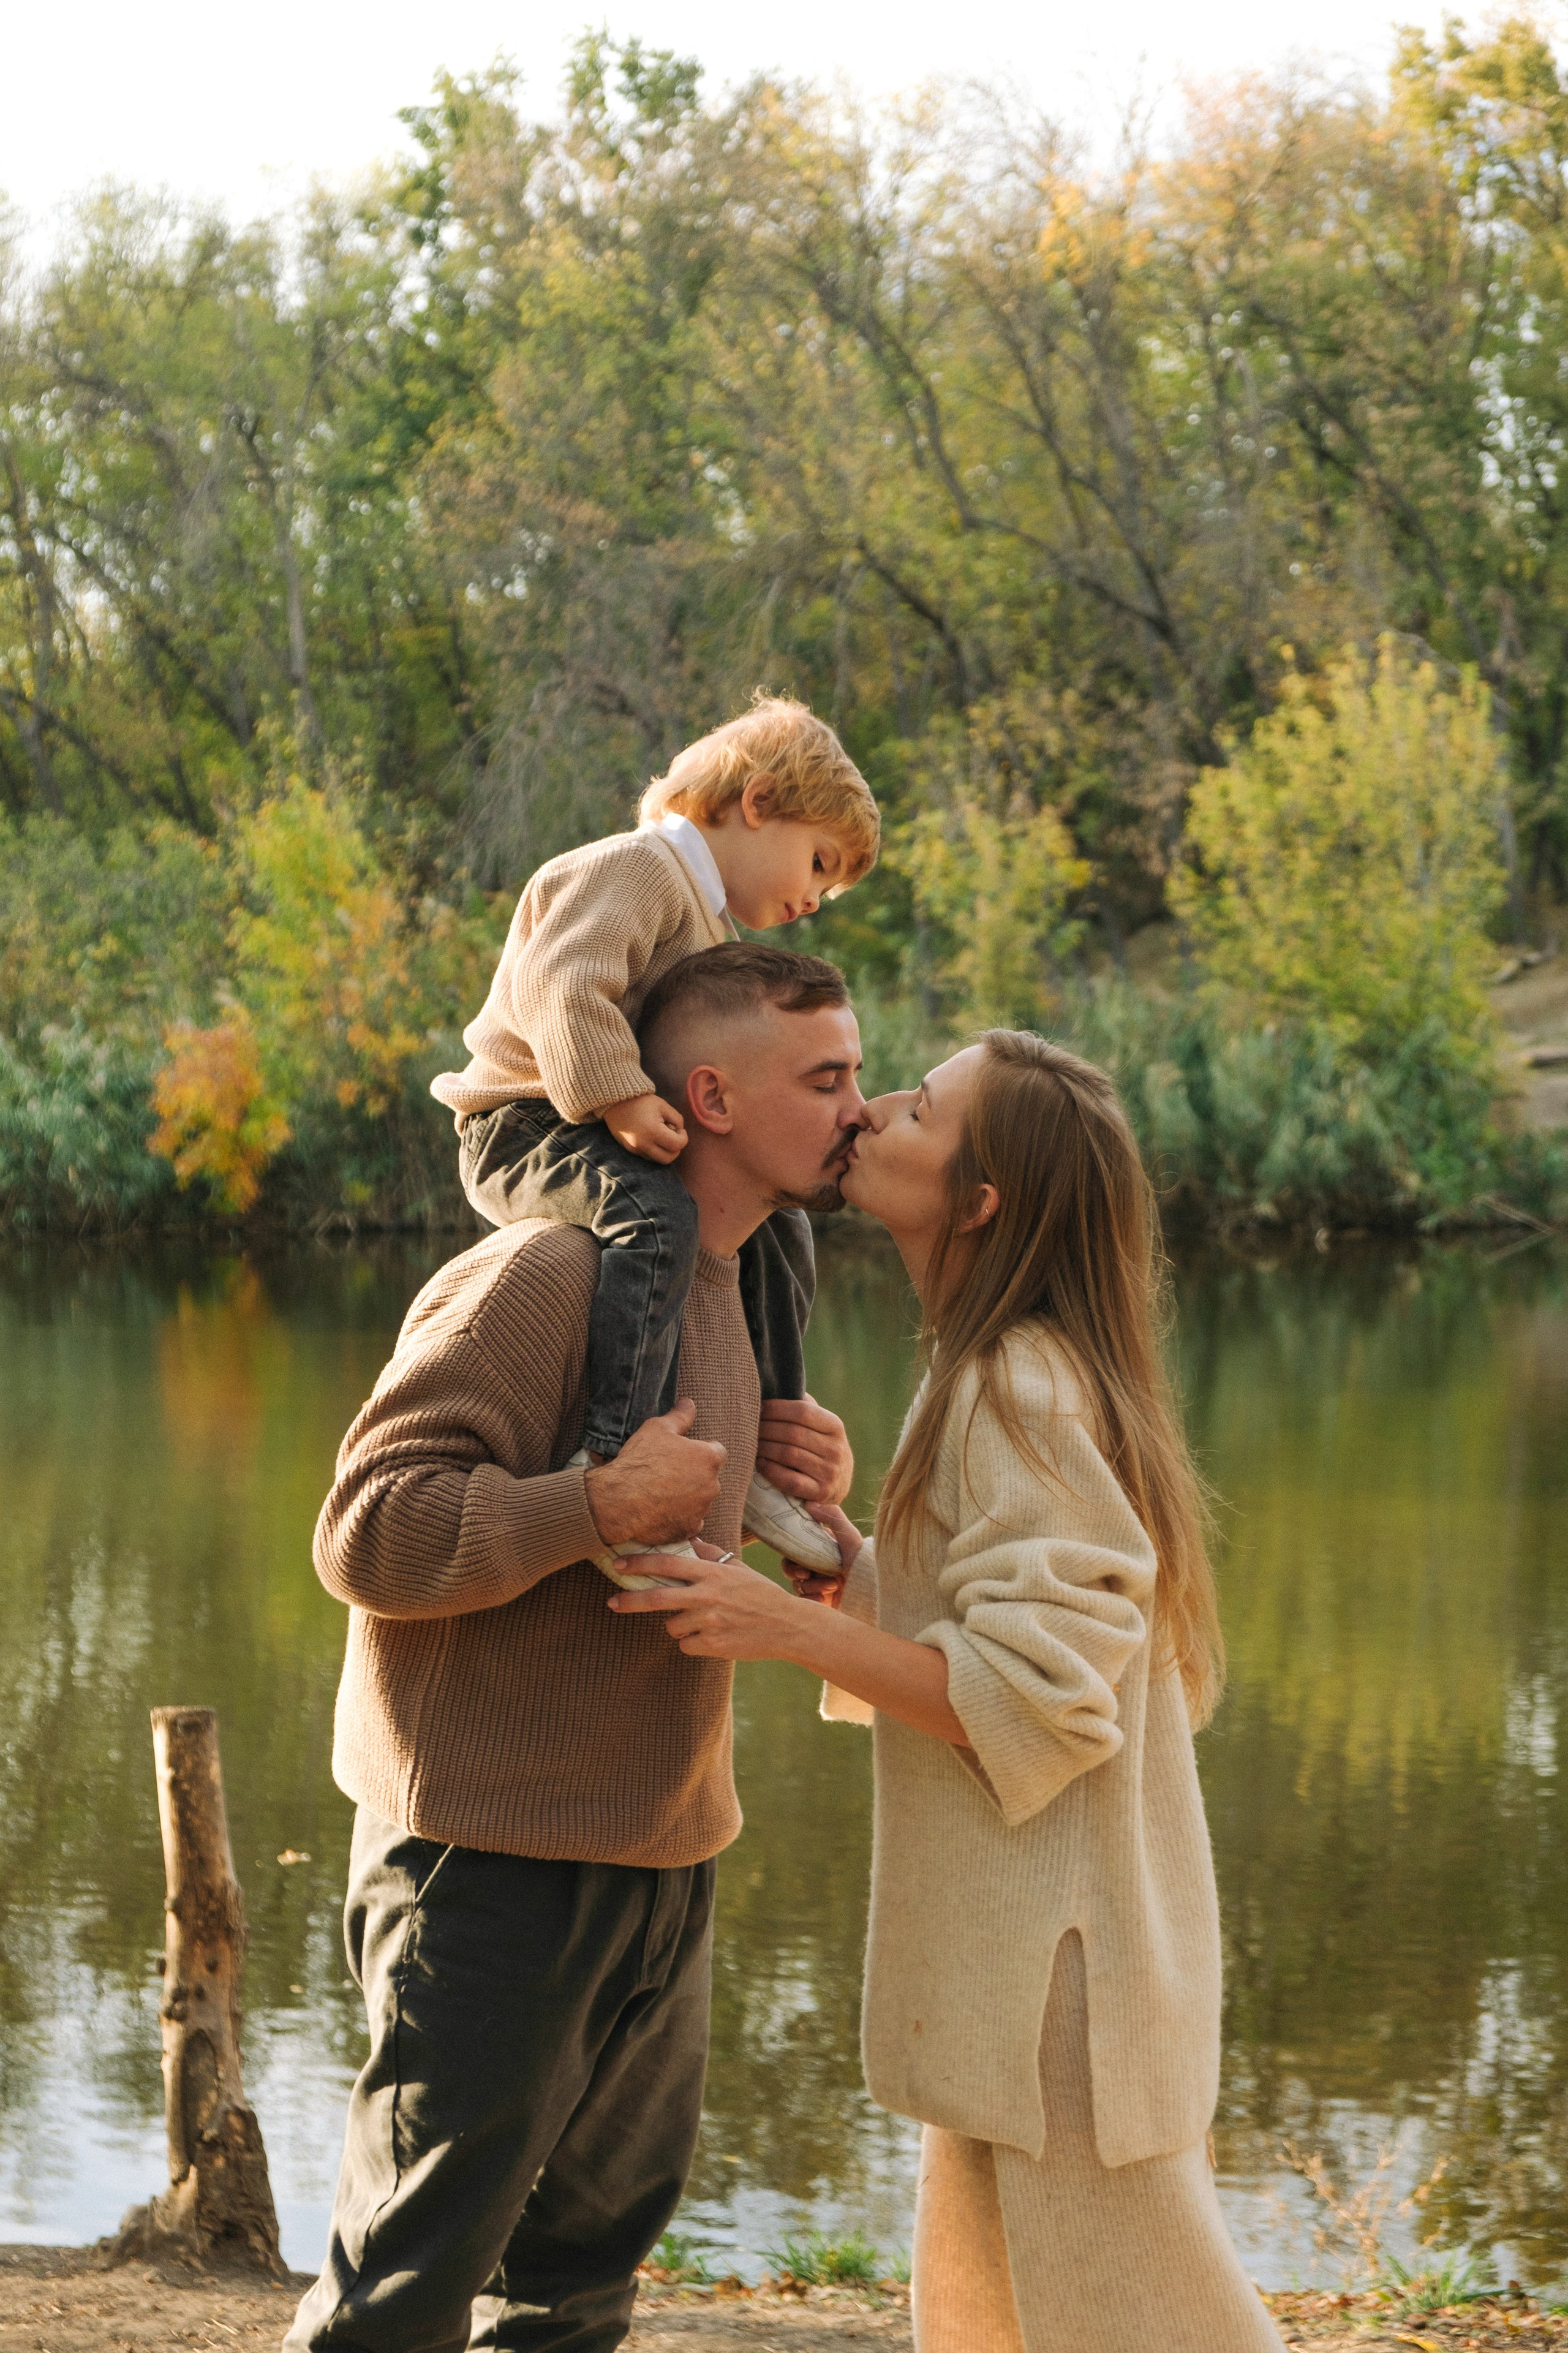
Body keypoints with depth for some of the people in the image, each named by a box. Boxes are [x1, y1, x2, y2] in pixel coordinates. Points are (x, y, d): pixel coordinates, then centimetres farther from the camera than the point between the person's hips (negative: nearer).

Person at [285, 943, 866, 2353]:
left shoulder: (736, 1291, 14)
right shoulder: (546, 1275, -17)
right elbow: (369, 1531, -22)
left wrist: (806, 1498, 7)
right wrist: (604, 1505, -26)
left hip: (661, 1859, 9)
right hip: (499, 1856, -9)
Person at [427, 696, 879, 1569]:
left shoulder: (705, 921, 23)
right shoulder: (637, 868, -13)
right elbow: (562, 985, -27)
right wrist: (618, 1101, -30)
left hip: (595, 1130, 11)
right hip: (529, 1127, -11)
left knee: (777, 1228, 11)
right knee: (656, 1216, -36)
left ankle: (762, 1463, 18)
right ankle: (615, 1459, -45)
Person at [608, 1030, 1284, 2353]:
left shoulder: (1020, 1395, -19)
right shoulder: (1002, 1377, 12)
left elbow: (1036, 1694, -23)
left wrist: (792, 1630, -26)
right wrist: (834, 1554, 3)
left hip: (1058, 1964, -10)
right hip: (1013, 1949, 10)